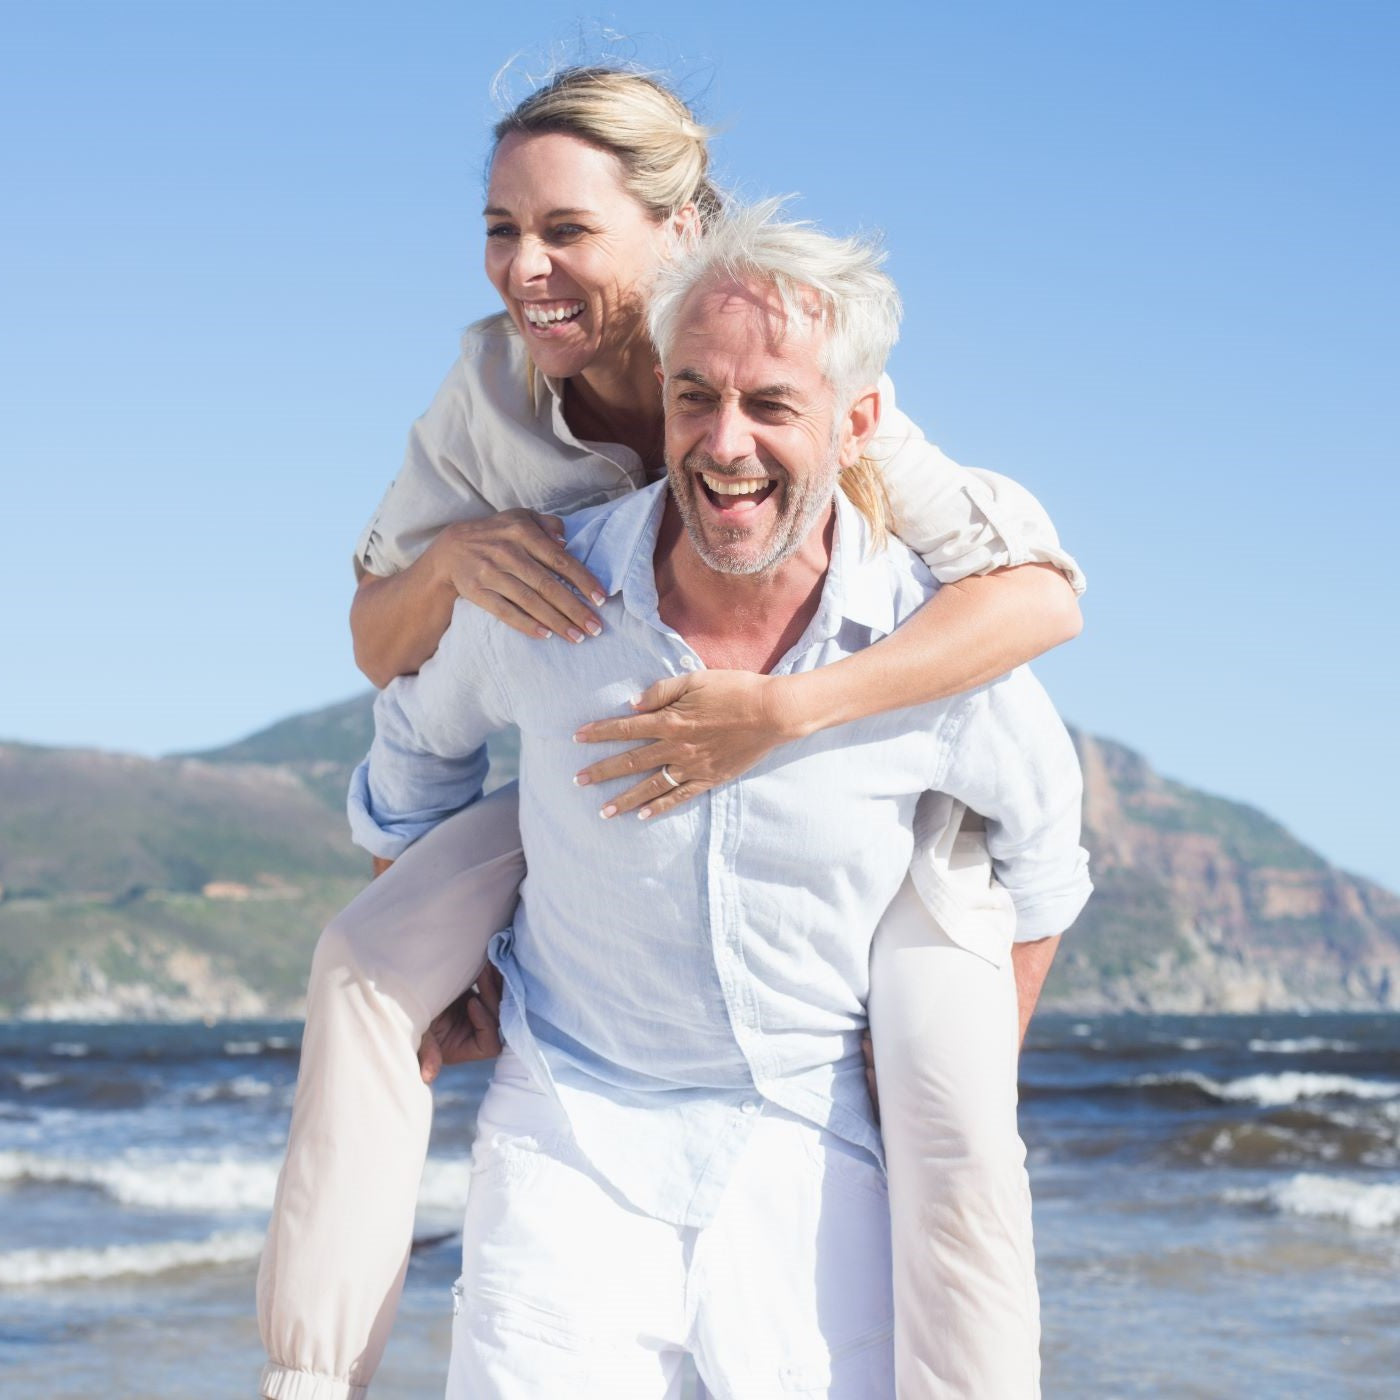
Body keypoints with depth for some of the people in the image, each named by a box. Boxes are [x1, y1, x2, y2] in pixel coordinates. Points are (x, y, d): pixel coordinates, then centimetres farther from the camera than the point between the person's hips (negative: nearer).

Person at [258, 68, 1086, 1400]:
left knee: (956, 1147, -25)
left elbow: (1041, 592, -37)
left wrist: (779, 710, -46)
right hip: (644, 783, 4)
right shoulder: (492, 382, -16)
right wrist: (450, 557, -31)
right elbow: (381, 647, -7)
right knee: (369, 961, -14)